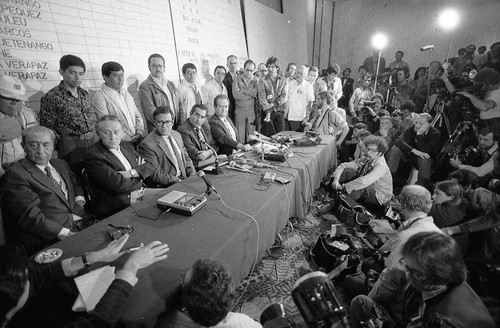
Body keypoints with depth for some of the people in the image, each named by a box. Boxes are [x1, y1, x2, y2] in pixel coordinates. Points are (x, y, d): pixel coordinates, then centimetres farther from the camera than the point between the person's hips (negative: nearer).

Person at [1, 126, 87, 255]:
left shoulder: (60, 164, 17)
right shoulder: (15, 174, -6)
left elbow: (75, 185, 32)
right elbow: (31, 218, -13)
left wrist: (79, 201, 9)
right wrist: (66, 234, -19)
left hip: (81, 225, 7)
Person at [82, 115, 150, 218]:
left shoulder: (127, 146, 13)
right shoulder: (92, 156, -10)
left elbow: (150, 167, 6)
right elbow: (117, 184, -20)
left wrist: (132, 173, -12)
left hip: (140, 195, 7)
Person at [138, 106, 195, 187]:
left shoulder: (177, 135, 11)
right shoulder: (147, 144, -13)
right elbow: (156, 175, -15)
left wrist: (192, 173, 2)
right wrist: (178, 181, -20)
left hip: (185, 179, 8)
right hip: (163, 187, -7)